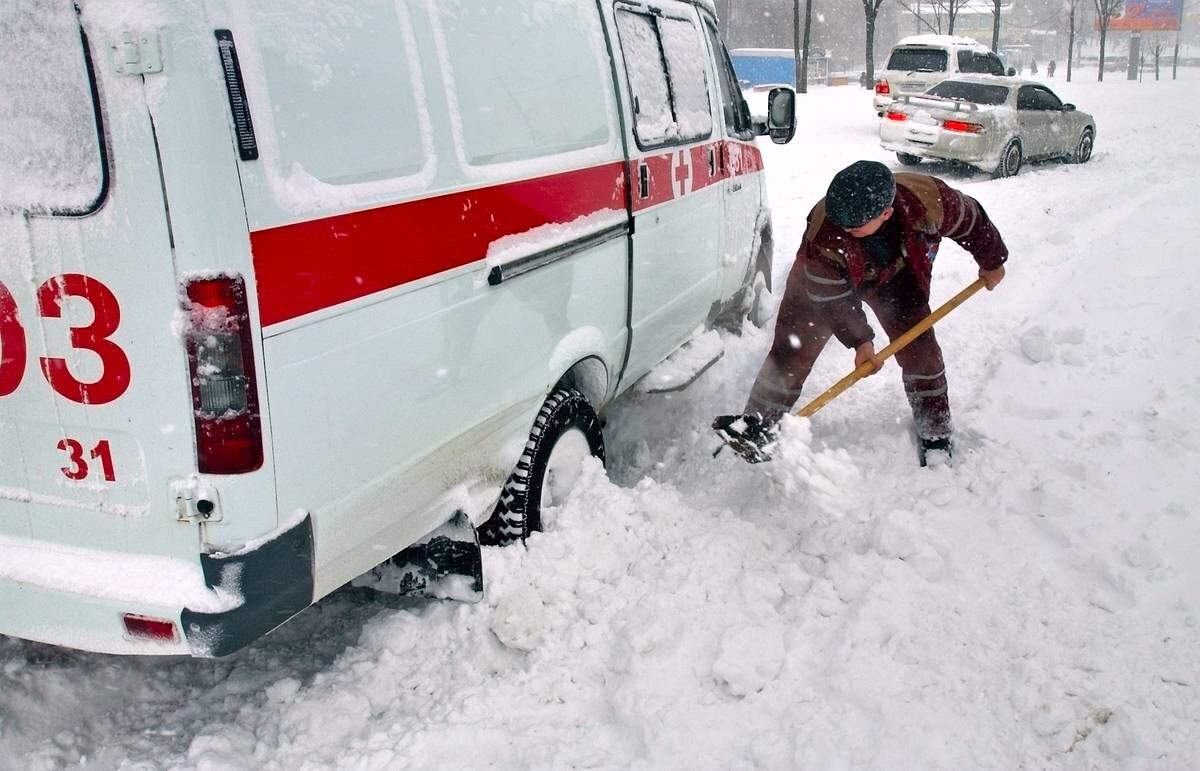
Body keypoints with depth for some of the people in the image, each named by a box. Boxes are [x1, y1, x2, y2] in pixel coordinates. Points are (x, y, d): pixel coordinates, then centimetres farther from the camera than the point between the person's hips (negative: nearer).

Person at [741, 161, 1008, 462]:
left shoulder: (929, 199, -38)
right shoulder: (823, 236, -42)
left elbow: (972, 220, -15)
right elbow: (833, 298, -26)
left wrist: (992, 262, 0)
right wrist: (859, 341, -26)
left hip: (896, 274, 2)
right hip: (824, 279, -2)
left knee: (919, 348, -3)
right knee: (794, 348, -7)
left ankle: (935, 434, 16)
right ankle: (759, 427, 7)